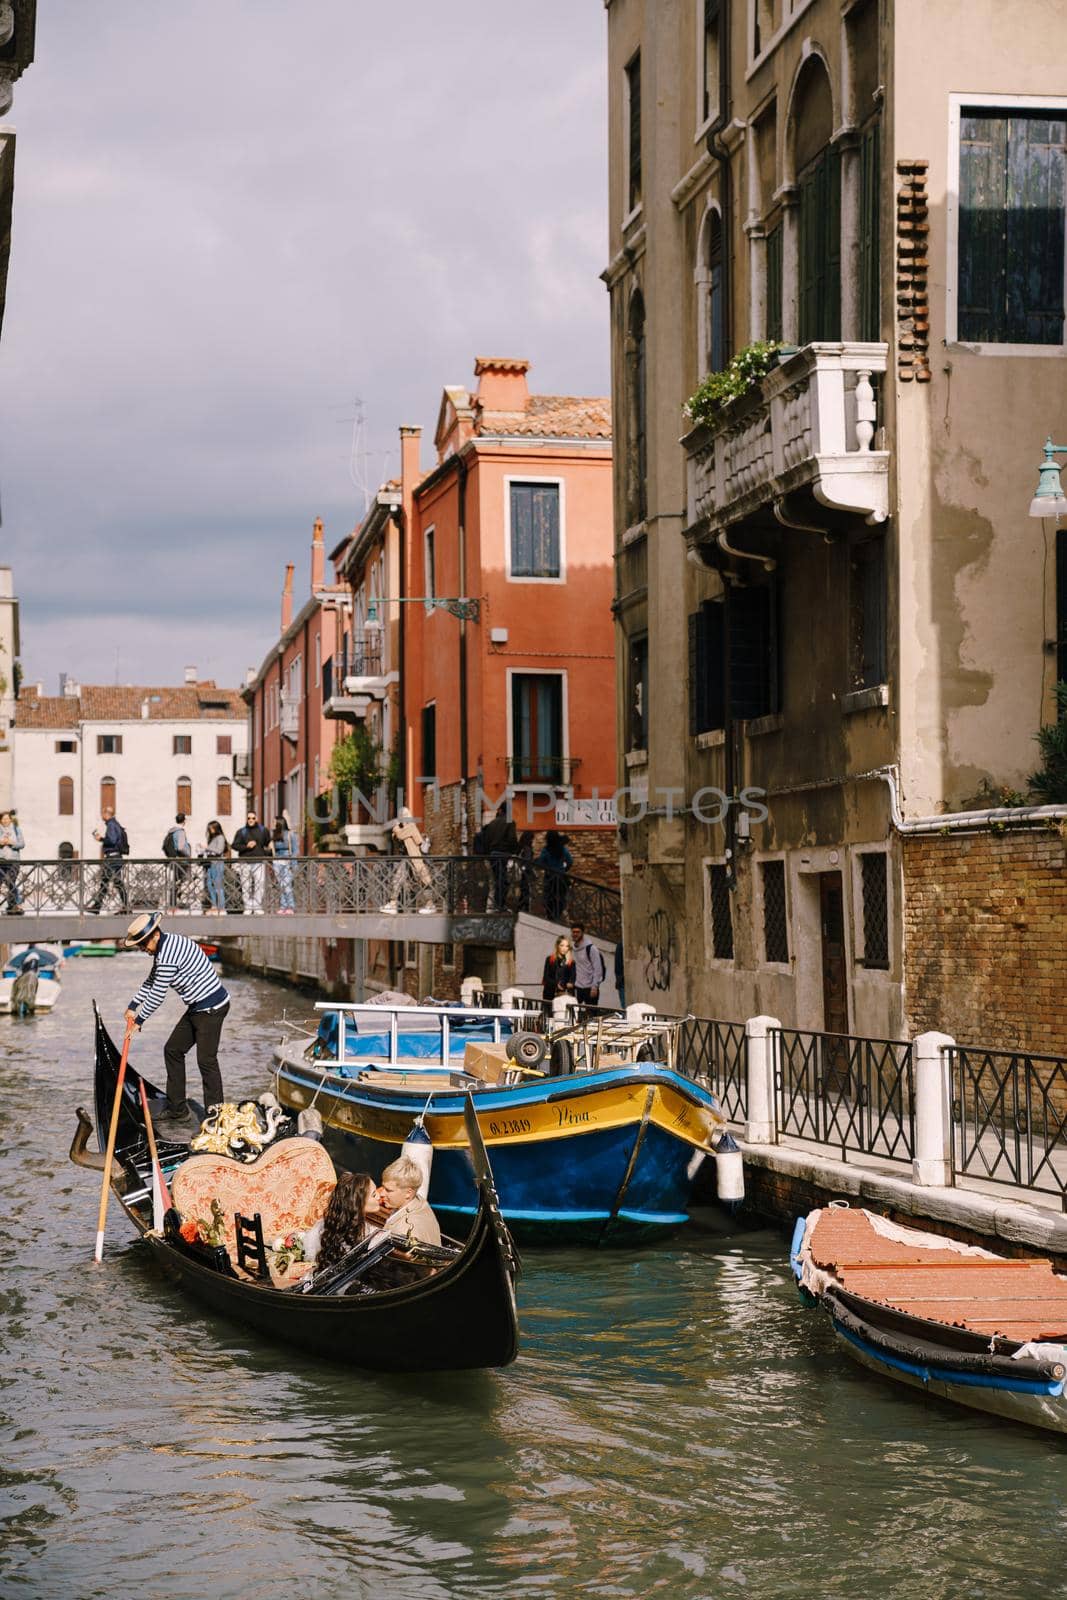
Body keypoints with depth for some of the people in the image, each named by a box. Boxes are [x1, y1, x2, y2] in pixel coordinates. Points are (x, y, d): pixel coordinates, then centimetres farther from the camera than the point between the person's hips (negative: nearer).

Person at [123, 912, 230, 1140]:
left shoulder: (168, 955, -23)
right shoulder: (165, 945, 10)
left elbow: (157, 994, -18)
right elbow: (151, 981, 23)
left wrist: (139, 1020, -7)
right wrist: (133, 1006, 21)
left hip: (211, 1008, -11)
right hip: (197, 1008, 11)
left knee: (206, 1060, -10)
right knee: (173, 1051, 14)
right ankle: (178, 1111, 19)